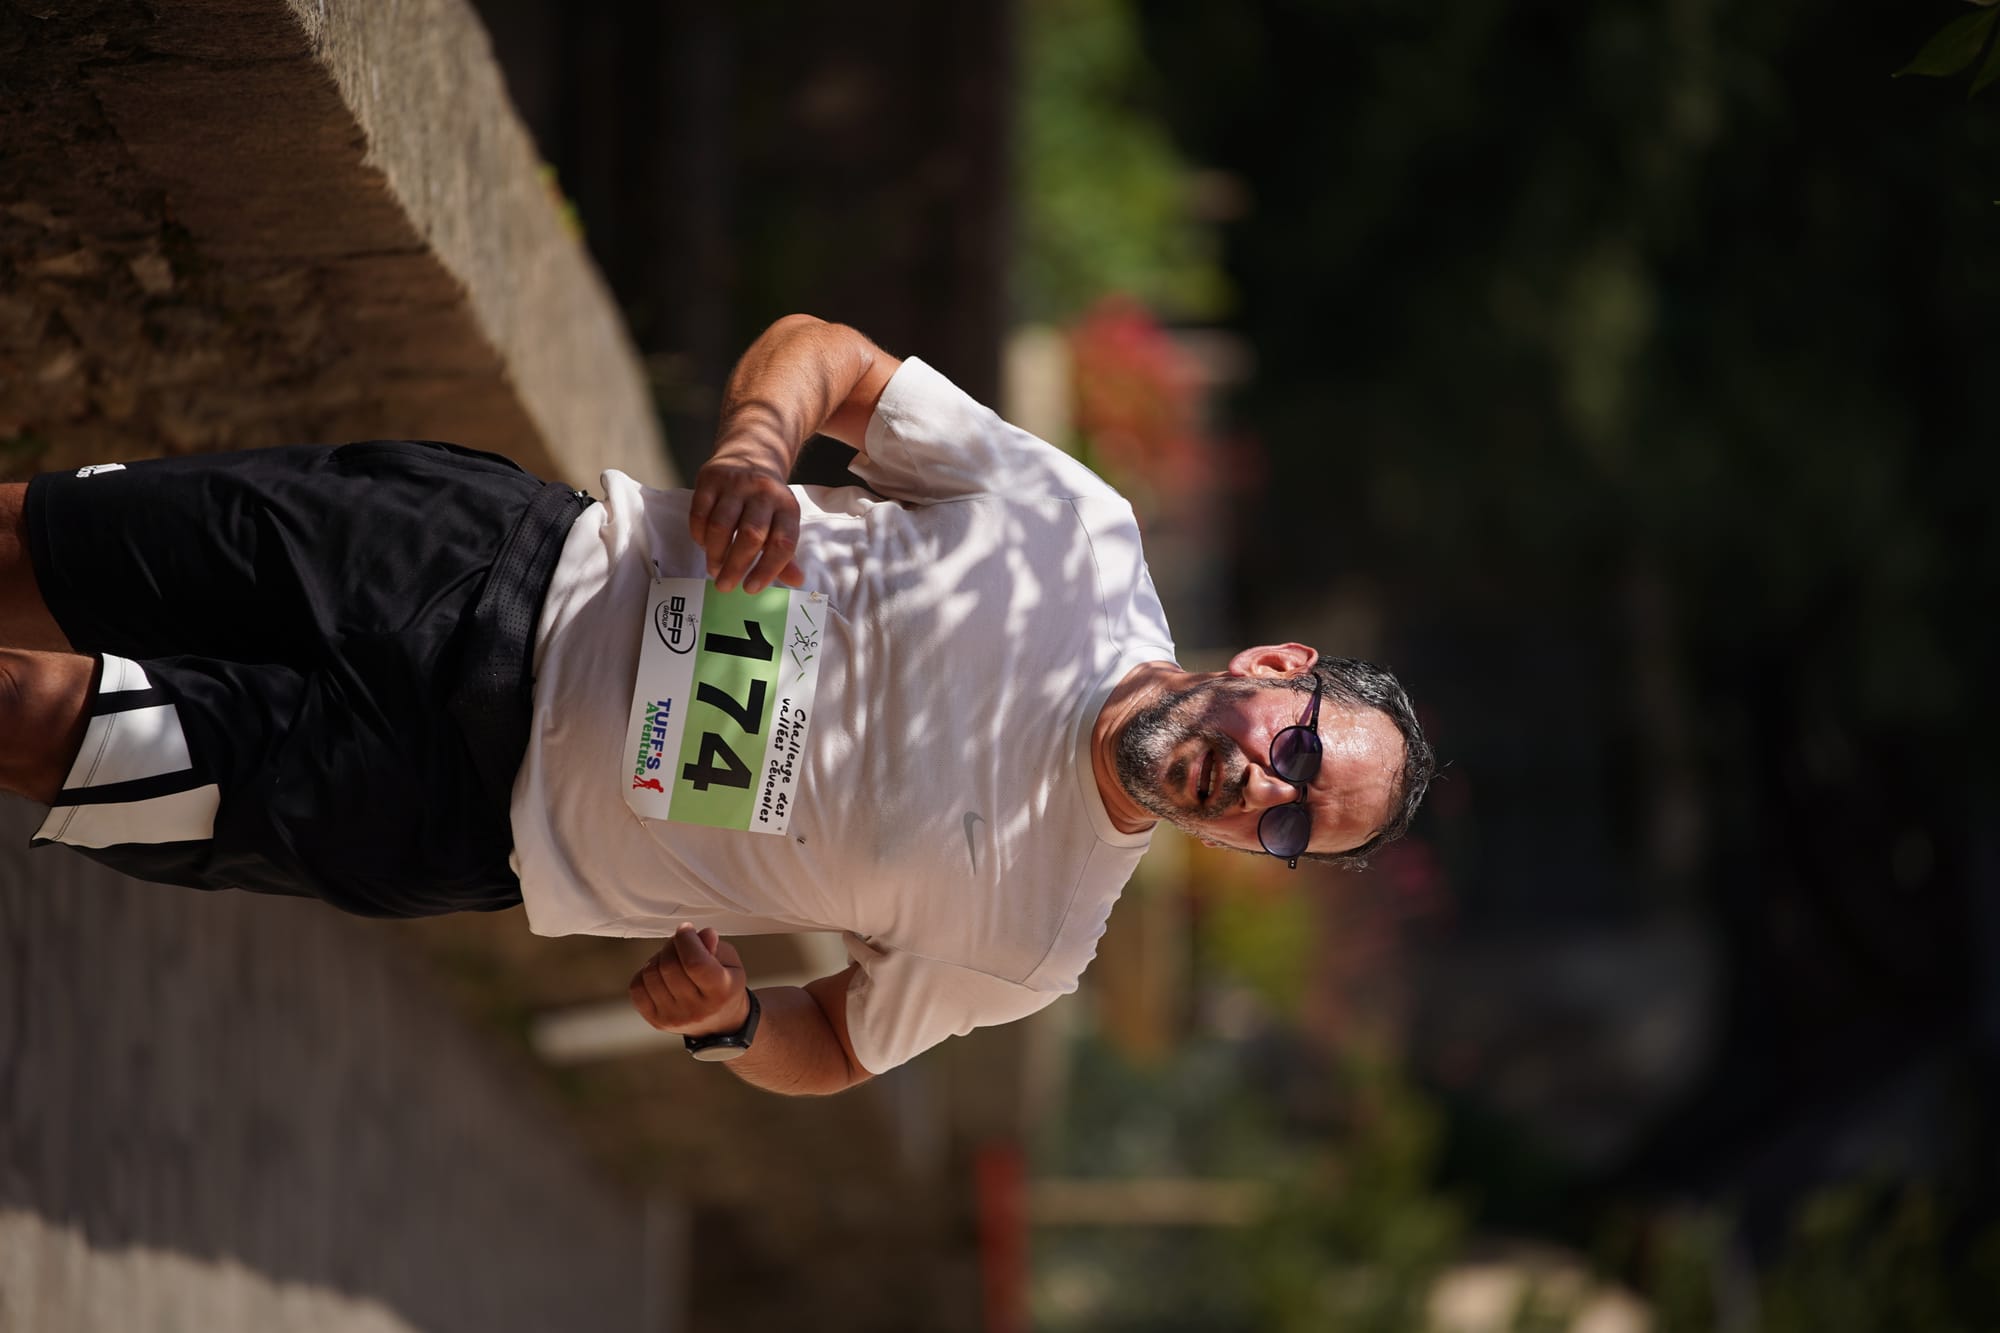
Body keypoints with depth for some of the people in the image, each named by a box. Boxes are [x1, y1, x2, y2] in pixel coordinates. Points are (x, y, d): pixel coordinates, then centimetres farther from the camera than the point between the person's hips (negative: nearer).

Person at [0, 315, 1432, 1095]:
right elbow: (822, 351, -2)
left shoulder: (1032, 947, -9)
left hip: (486, 819, -1)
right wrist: (757, 444, -25)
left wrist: (730, 1020, -20)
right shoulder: (1077, 528, -9)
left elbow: (833, 1052, 3)